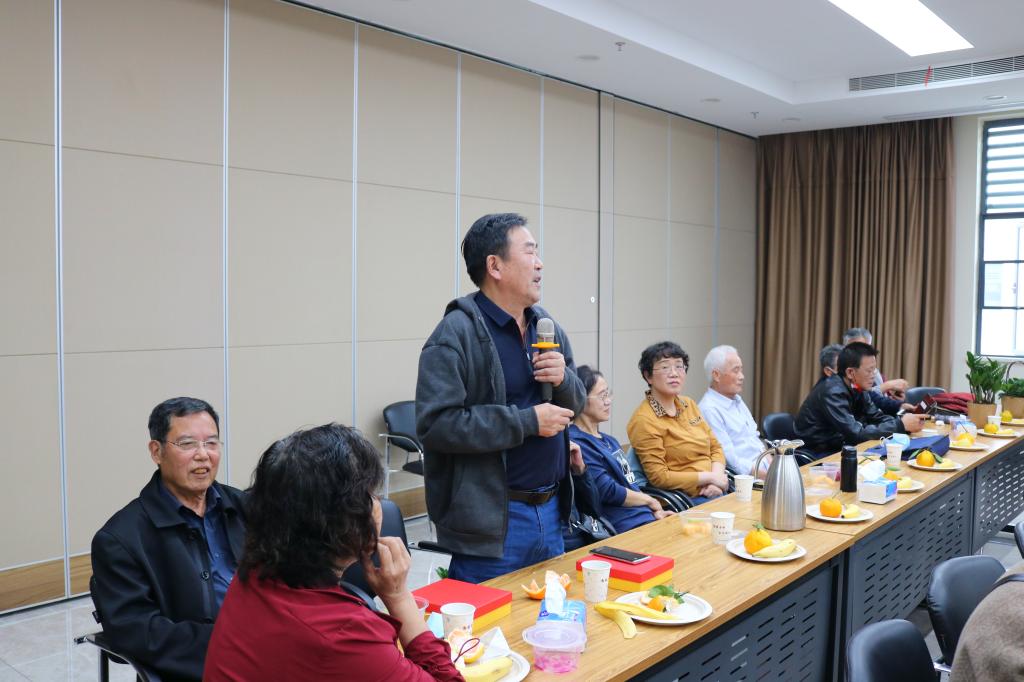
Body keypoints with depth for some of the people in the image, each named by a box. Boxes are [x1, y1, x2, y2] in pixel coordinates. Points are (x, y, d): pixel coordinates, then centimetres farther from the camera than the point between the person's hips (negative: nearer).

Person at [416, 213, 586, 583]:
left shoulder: (547, 326, 10)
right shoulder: (457, 335, -15)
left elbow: (576, 403, 16)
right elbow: (435, 424, -24)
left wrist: (564, 380, -8)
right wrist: (528, 421, -21)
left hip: (551, 509, 8)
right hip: (492, 521, -7)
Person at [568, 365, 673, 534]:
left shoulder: (609, 441, 19)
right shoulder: (576, 443, -12)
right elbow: (609, 492, -15)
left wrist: (655, 510, 2)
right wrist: (650, 501, -1)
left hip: (647, 517, 9)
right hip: (626, 527, -9)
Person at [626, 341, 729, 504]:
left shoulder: (689, 404, 14)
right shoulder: (644, 420, -11)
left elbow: (715, 447, 16)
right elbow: (658, 477, -14)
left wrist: (717, 475, -5)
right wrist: (709, 477, -12)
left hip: (715, 491, 7)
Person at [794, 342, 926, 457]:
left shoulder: (855, 388, 2)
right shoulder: (833, 393, -24)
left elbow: (877, 418, 6)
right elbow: (856, 434, -27)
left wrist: (904, 422, -13)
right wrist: (901, 425, -22)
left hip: (838, 448, 8)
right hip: (816, 456, -8)